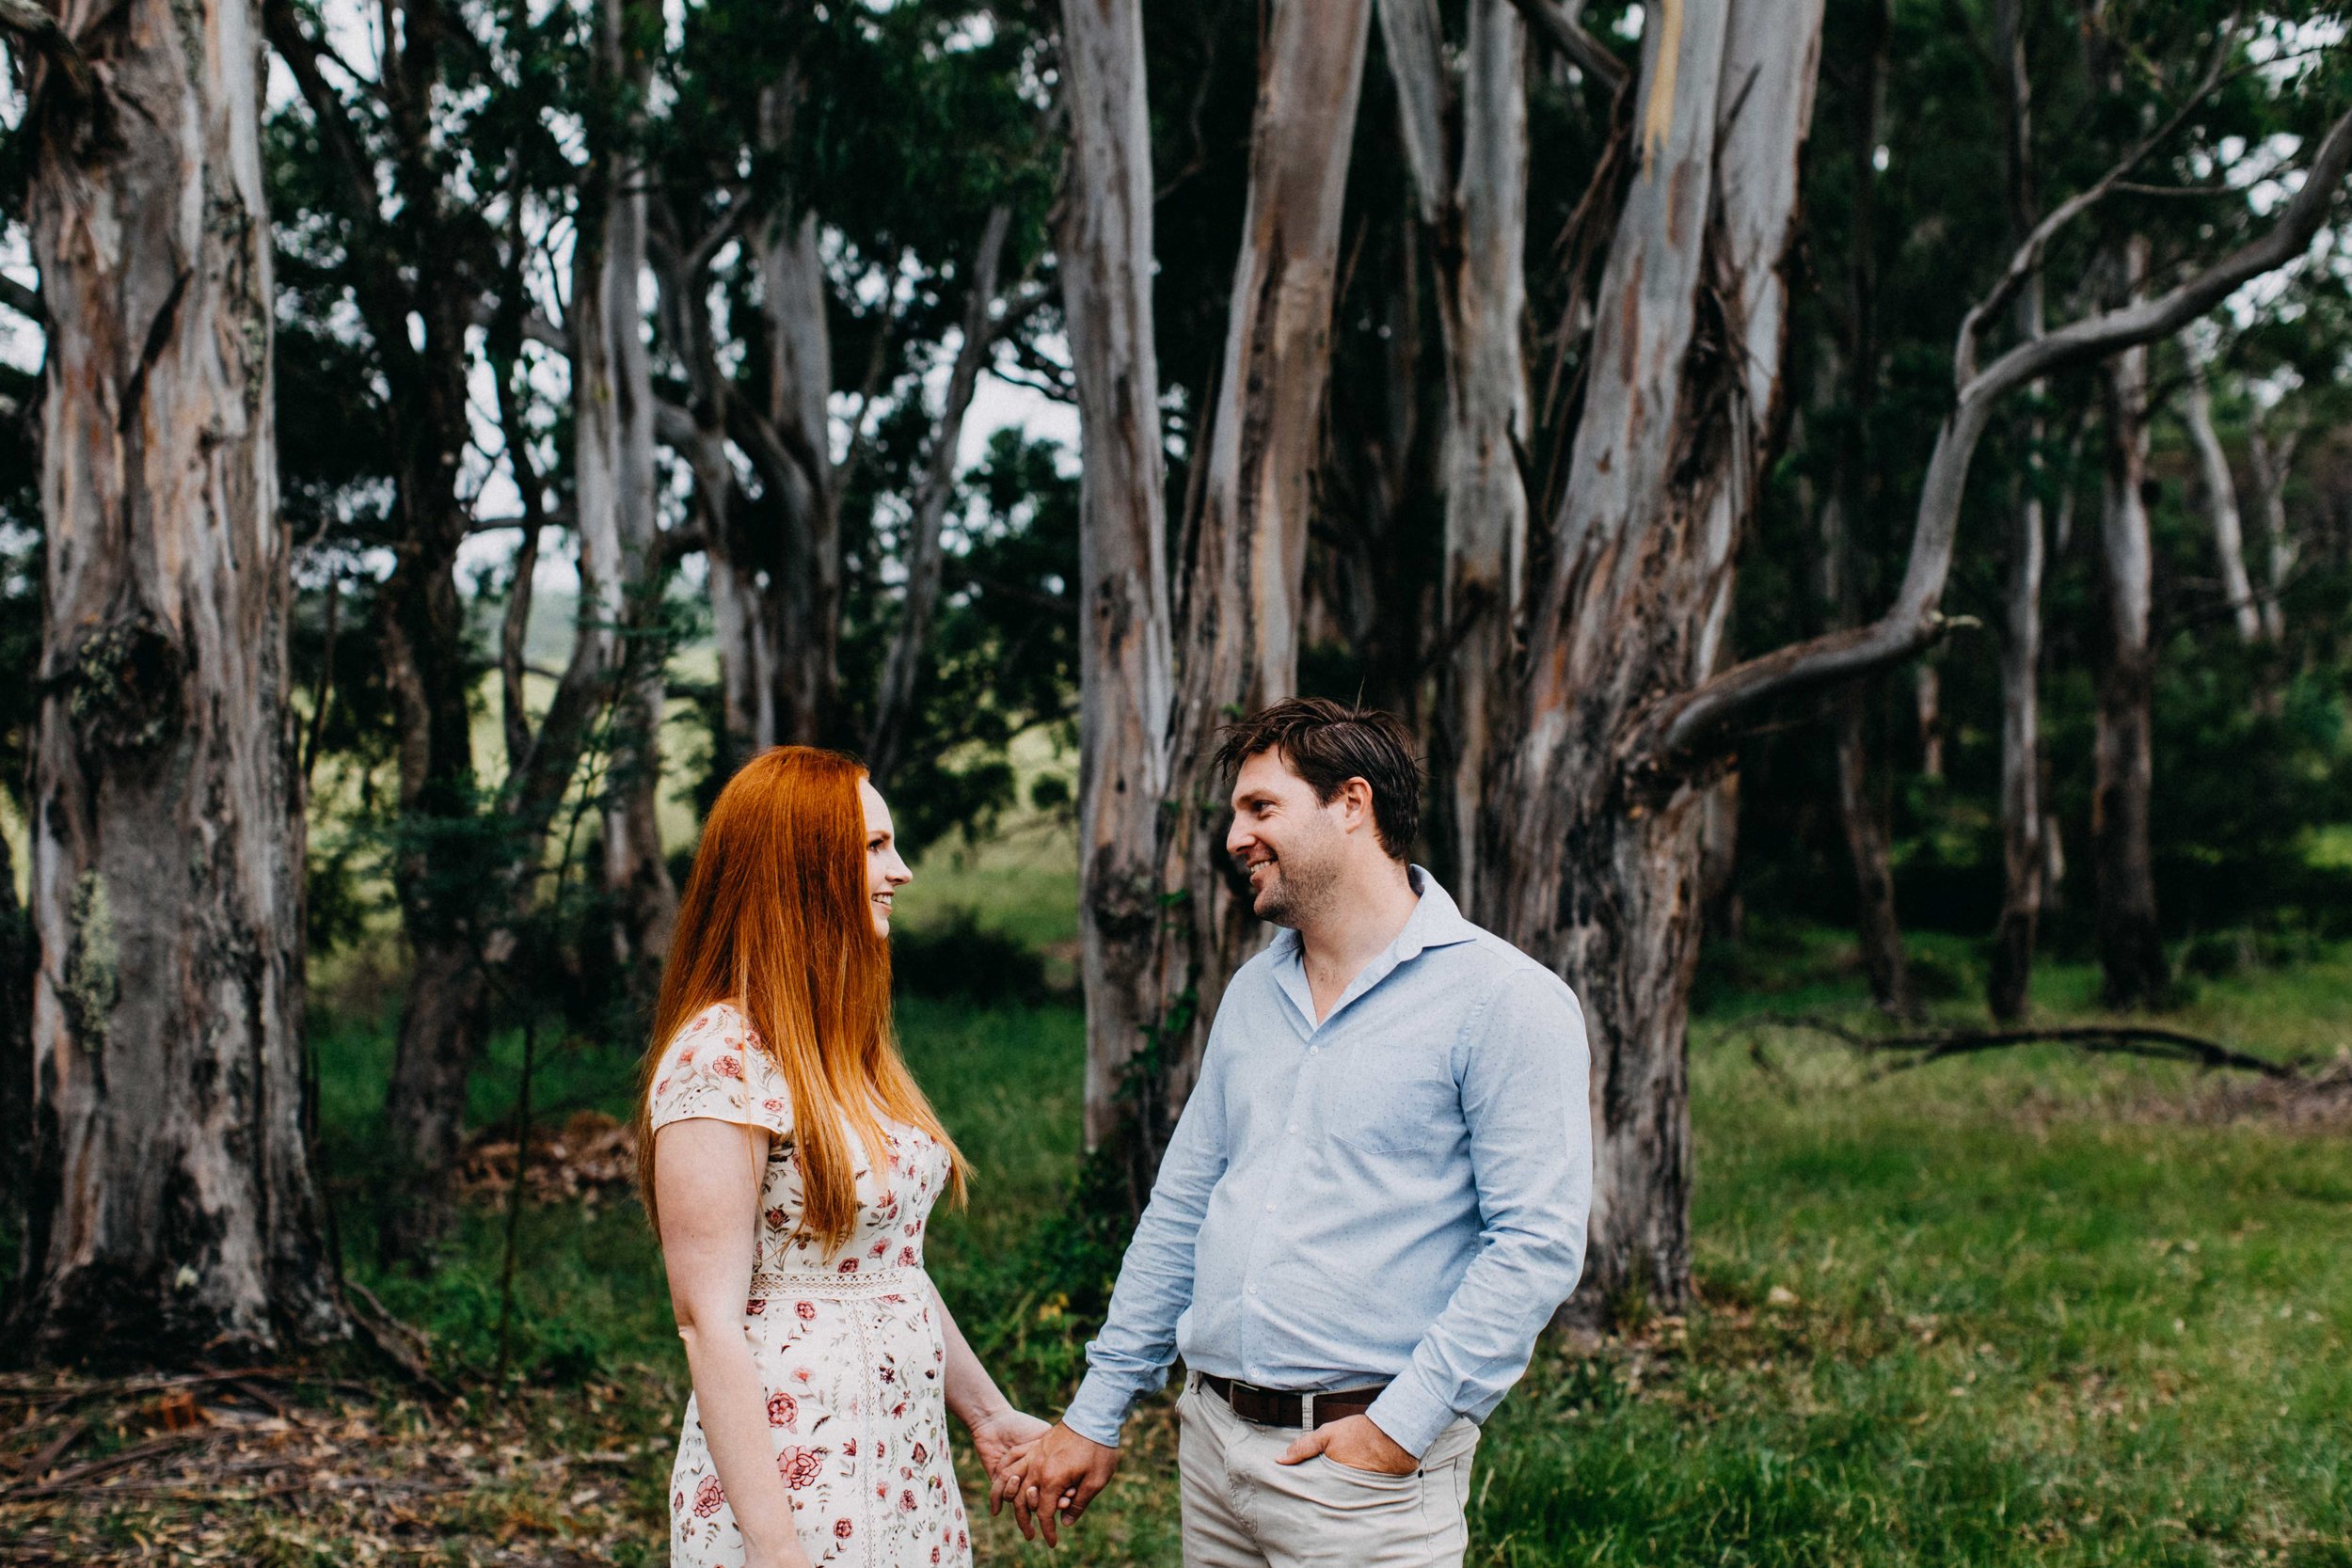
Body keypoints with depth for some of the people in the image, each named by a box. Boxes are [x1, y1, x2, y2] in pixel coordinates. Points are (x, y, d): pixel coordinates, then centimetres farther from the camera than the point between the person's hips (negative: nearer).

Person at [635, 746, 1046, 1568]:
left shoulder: (847, 1052, 11)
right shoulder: (721, 1058, -16)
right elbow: (709, 1322, -20)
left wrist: (986, 1410, 19)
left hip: (906, 1465, 8)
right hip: (793, 1479, -8)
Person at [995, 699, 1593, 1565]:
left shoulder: (1504, 999, -9)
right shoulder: (1253, 993, 12)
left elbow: (1539, 1241, -15)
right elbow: (1179, 1210, 15)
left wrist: (1404, 1426, -19)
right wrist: (1094, 1418, 13)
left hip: (1360, 1469, -6)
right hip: (1212, 1438, 6)